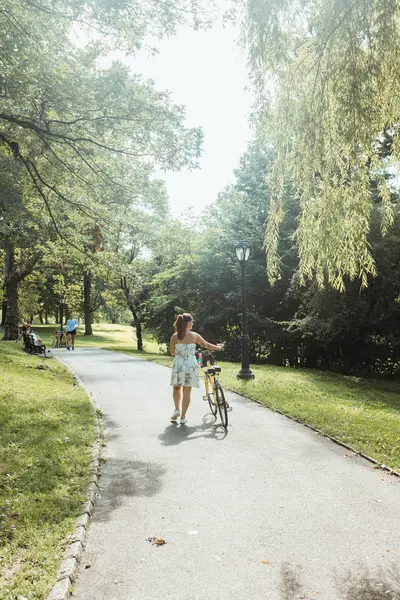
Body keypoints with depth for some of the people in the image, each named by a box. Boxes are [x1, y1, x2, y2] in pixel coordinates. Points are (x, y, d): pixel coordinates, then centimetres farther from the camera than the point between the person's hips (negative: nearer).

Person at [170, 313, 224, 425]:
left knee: (177, 388, 23)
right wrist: (218, 347, 28)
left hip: (178, 364, 1)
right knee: (187, 391, 7)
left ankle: (177, 410, 7)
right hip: (190, 365, -1)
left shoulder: (175, 336, -2)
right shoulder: (194, 336, -4)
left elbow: (172, 352, 5)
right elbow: (206, 345, 10)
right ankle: (183, 417, 11)